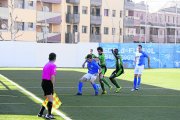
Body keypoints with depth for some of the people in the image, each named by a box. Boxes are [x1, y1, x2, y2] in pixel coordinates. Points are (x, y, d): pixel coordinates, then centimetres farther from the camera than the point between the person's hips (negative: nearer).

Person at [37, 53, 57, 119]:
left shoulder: (46, 65, 14)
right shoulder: (53, 65, -11)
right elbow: (52, 76, -18)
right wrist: (53, 85, -10)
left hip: (43, 82, 9)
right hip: (48, 83, -9)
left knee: (47, 99, 20)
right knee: (50, 99, -4)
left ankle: (40, 113, 25)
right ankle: (49, 115, -6)